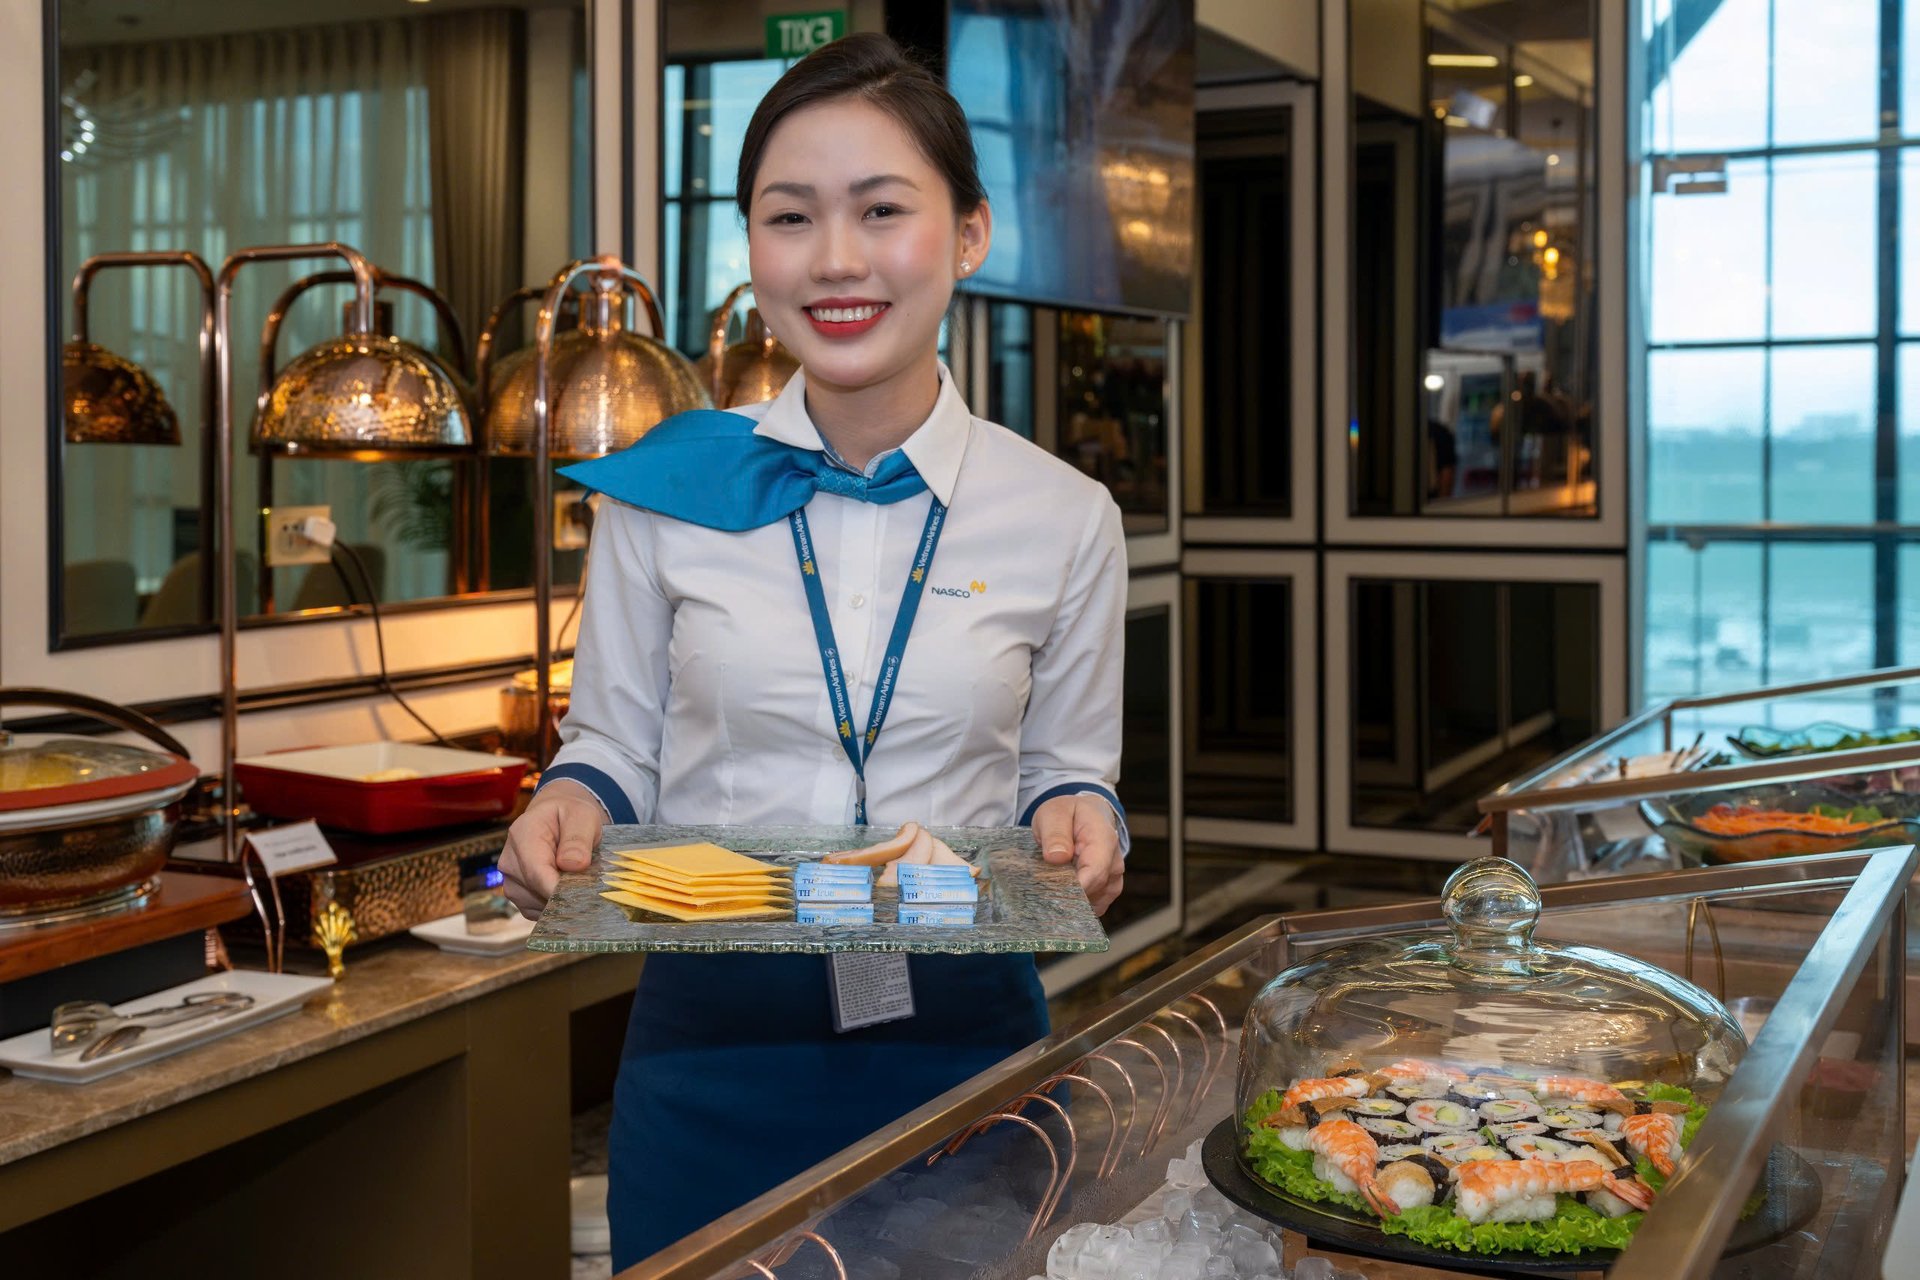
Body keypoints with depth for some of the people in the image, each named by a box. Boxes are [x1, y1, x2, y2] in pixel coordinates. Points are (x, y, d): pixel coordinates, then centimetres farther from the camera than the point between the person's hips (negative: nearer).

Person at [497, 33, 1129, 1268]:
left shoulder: (1064, 517, -1)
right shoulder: (664, 487, -1)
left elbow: (1064, 774, 9)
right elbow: (614, 744, 8)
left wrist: (1078, 827, -13)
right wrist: (569, 807, -14)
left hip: (958, 1033, 0)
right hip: (711, 1037, 0)